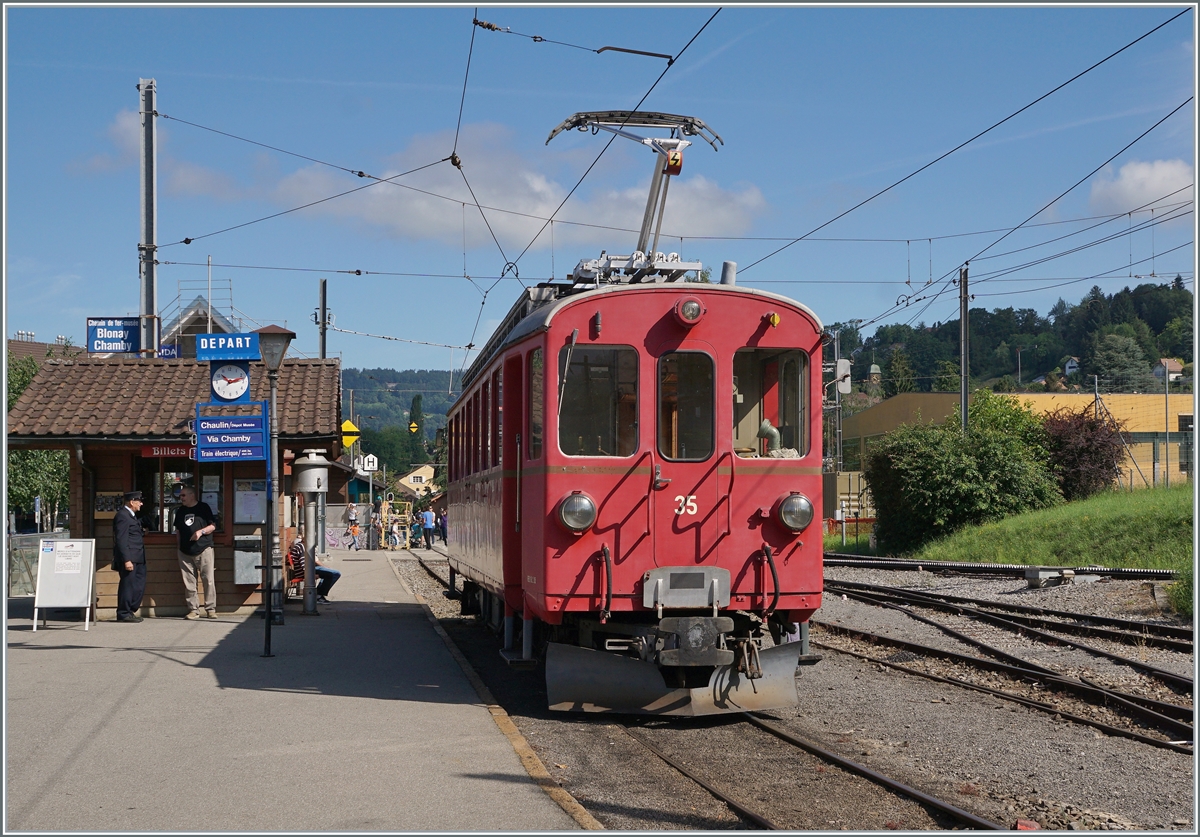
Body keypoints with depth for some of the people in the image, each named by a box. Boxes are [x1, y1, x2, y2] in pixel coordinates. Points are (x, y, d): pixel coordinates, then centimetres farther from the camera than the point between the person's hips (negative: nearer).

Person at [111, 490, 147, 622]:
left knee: (139, 585, 11)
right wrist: (126, 560, -23)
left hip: (137, 558, 10)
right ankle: (124, 614, 4)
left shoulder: (131, 515, 19)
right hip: (129, 558, -10)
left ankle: (131, 611, 19)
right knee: (128, 585, -4)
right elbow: (121, 540, -19)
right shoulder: (122, 516, -14)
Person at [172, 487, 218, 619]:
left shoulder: (203, 508, 3)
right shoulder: (180, 511, 18)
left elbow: (213, 526, 0)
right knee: (189, 583, 1)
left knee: (209, 580, -7)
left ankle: (210, 609, -4)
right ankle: (193, 609, 5)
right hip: (185, 552, 4)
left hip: (204, 550, -4)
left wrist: (201, 531, -16)